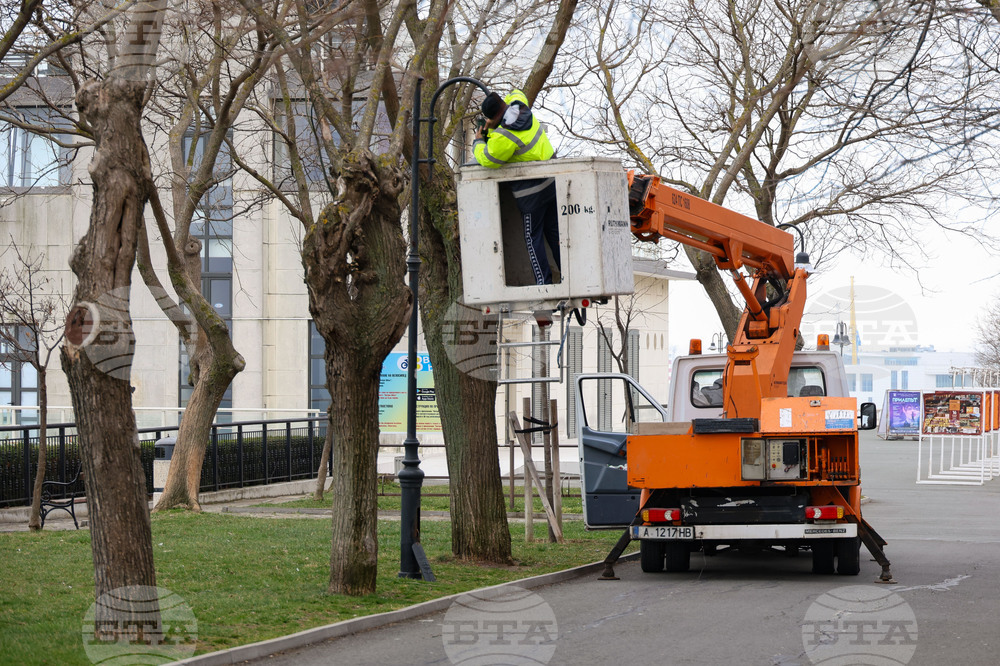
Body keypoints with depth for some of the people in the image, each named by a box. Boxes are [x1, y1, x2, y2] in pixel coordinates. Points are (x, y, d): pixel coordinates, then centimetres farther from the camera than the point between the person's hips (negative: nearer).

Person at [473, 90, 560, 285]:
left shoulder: (504, 136, -25)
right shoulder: (521, 108, -1)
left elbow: (487, 160, -13)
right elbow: (517, 94, 23)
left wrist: (478, 142, 7)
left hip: (532, 190, -8)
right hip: (552, 181, 8)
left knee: (533, 238, 2)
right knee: (554, 232, 14)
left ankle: (543, 282, 0)